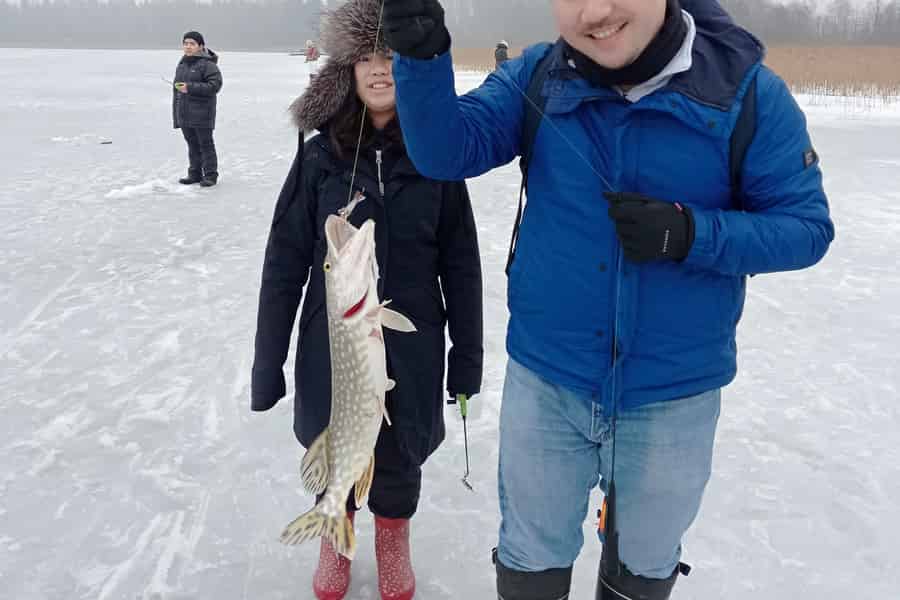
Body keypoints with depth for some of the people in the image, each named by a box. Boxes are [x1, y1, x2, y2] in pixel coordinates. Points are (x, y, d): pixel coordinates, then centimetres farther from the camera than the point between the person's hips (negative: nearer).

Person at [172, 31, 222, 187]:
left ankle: (210, 175, 5)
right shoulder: (182, 64, 15)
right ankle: (195, 173, 20)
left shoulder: (207, 64, -10)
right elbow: (177, 86, 22)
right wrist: (176, 113, 18)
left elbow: (214, 85, -18)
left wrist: (190, 87, -21)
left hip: (202, 114, -7)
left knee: (205, 144, -1)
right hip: (184, 113, 7)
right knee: (192, 145, 12)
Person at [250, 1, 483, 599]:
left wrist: (467, 355, 1)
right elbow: (285, 264, -5)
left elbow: (460, 264, -2)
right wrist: (268, 364, -3)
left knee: (400, 455, 16)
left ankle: (394, 539, 45)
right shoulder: (320, 157, -8)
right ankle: (336, 536, 46)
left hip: (411, 348, 0)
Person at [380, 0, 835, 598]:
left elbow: (806, 227, -10)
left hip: (675, 392, -1)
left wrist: (690, 234, -27)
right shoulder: (536, 77, -6)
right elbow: (447, 151, -16)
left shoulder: (747, 90, -13)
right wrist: (424, 58, -34)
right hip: (545, 380, 1)